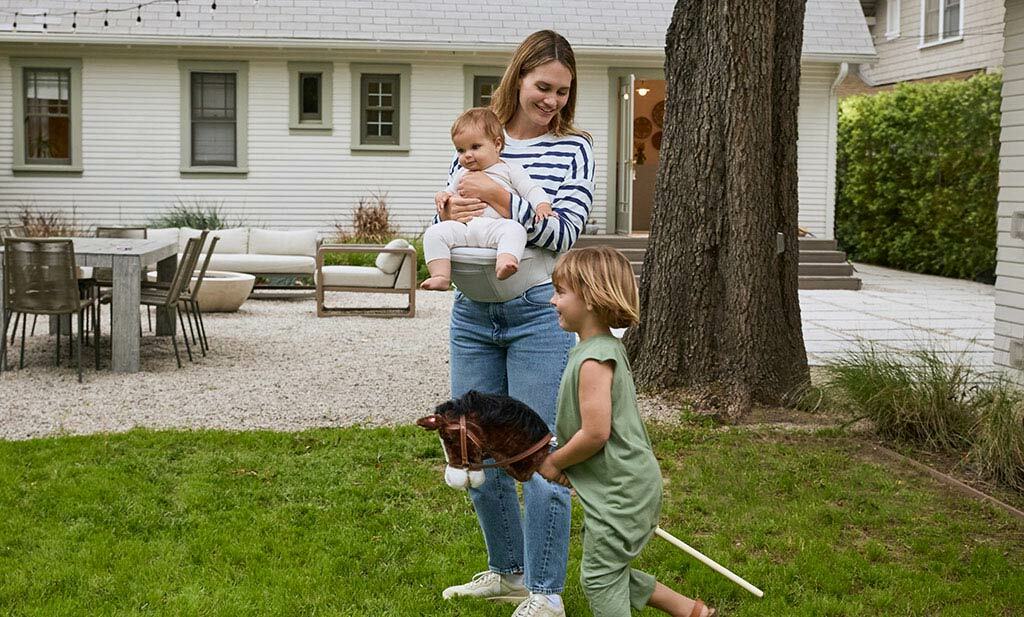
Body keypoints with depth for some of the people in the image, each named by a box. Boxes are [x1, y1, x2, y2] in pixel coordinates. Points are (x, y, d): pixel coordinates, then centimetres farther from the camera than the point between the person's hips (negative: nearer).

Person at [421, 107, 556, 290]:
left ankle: (505, 262, -59)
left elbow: (531, 190, 8)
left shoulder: (509, 170, 17)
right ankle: (441, 276, -27)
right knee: (434, 233, -19)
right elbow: (450, 191, 41)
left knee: (514, 229, -36)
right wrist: (443, 196, 16)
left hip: (496, 225, -4)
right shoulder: (461, 174, 32)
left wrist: (542, 206, -12)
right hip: (463, 226, 4)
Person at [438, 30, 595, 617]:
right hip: (472, 313, 5)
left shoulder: (574, 149, -1)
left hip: (537, 315, -4)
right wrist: (448, 212, -11)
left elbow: (565, 234, -12)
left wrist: (501, 198, -21)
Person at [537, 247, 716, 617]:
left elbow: (596, 433, -25)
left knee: (599, 578, 2)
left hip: (618, 490, -10)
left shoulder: (593, 360, -22)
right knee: (611, 573, 21)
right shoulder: (608, 347, 10)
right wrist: (564, 461, 9)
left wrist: (553, 462, -10)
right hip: (630, 484, 10)